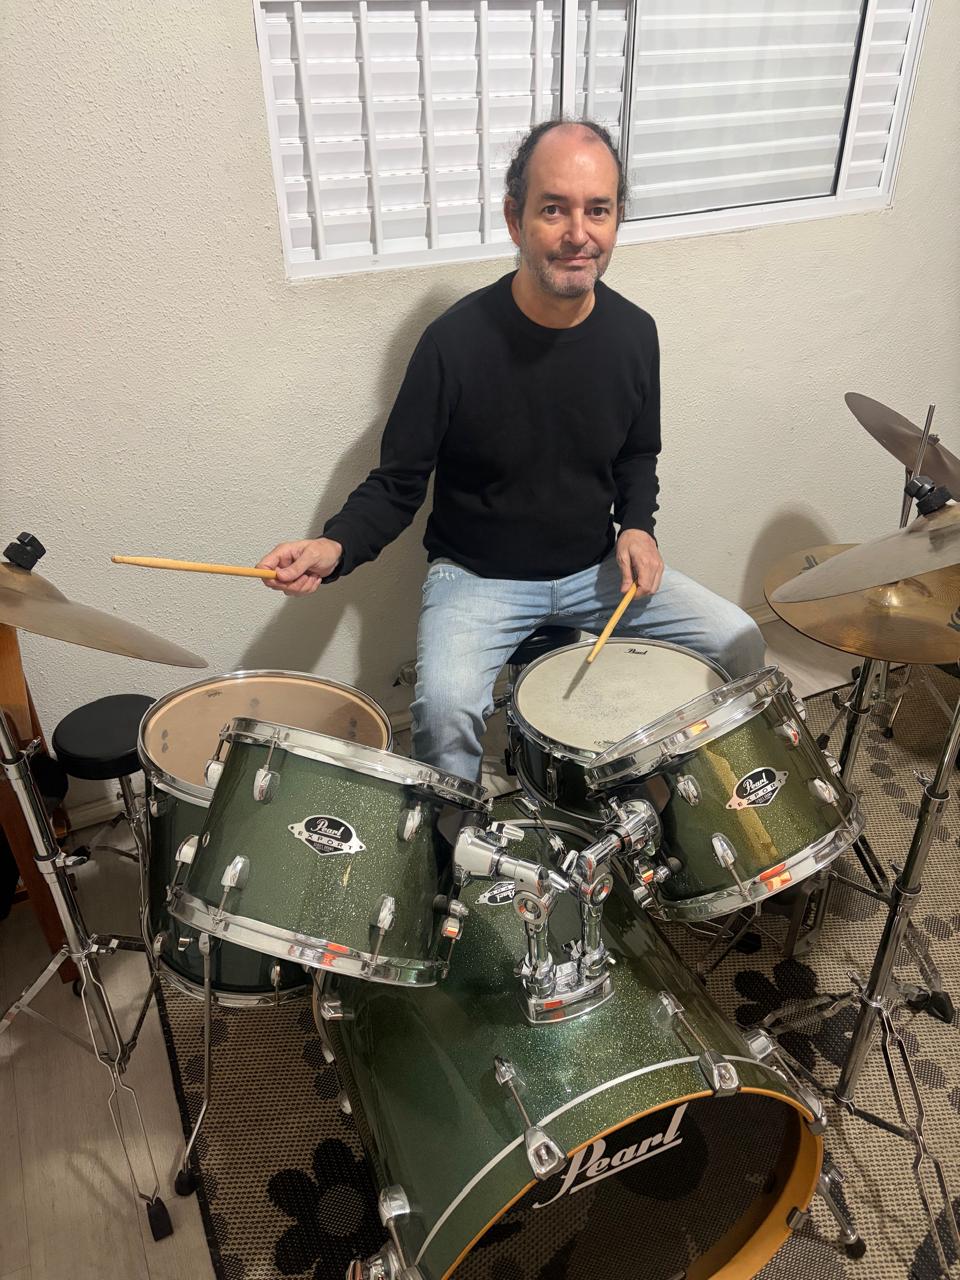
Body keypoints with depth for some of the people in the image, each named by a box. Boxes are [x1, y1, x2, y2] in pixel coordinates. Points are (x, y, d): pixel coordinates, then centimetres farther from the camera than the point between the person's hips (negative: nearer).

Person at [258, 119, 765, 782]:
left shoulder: (633, 333, -5)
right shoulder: (457, 342, -19)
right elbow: (398, 484, -10)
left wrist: (637, 526, -7)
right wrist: (336, 546, -28)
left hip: (596, 567, 5)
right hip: (477, 577, -4)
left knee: (740, 645, -5)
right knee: (445, 705, -32)